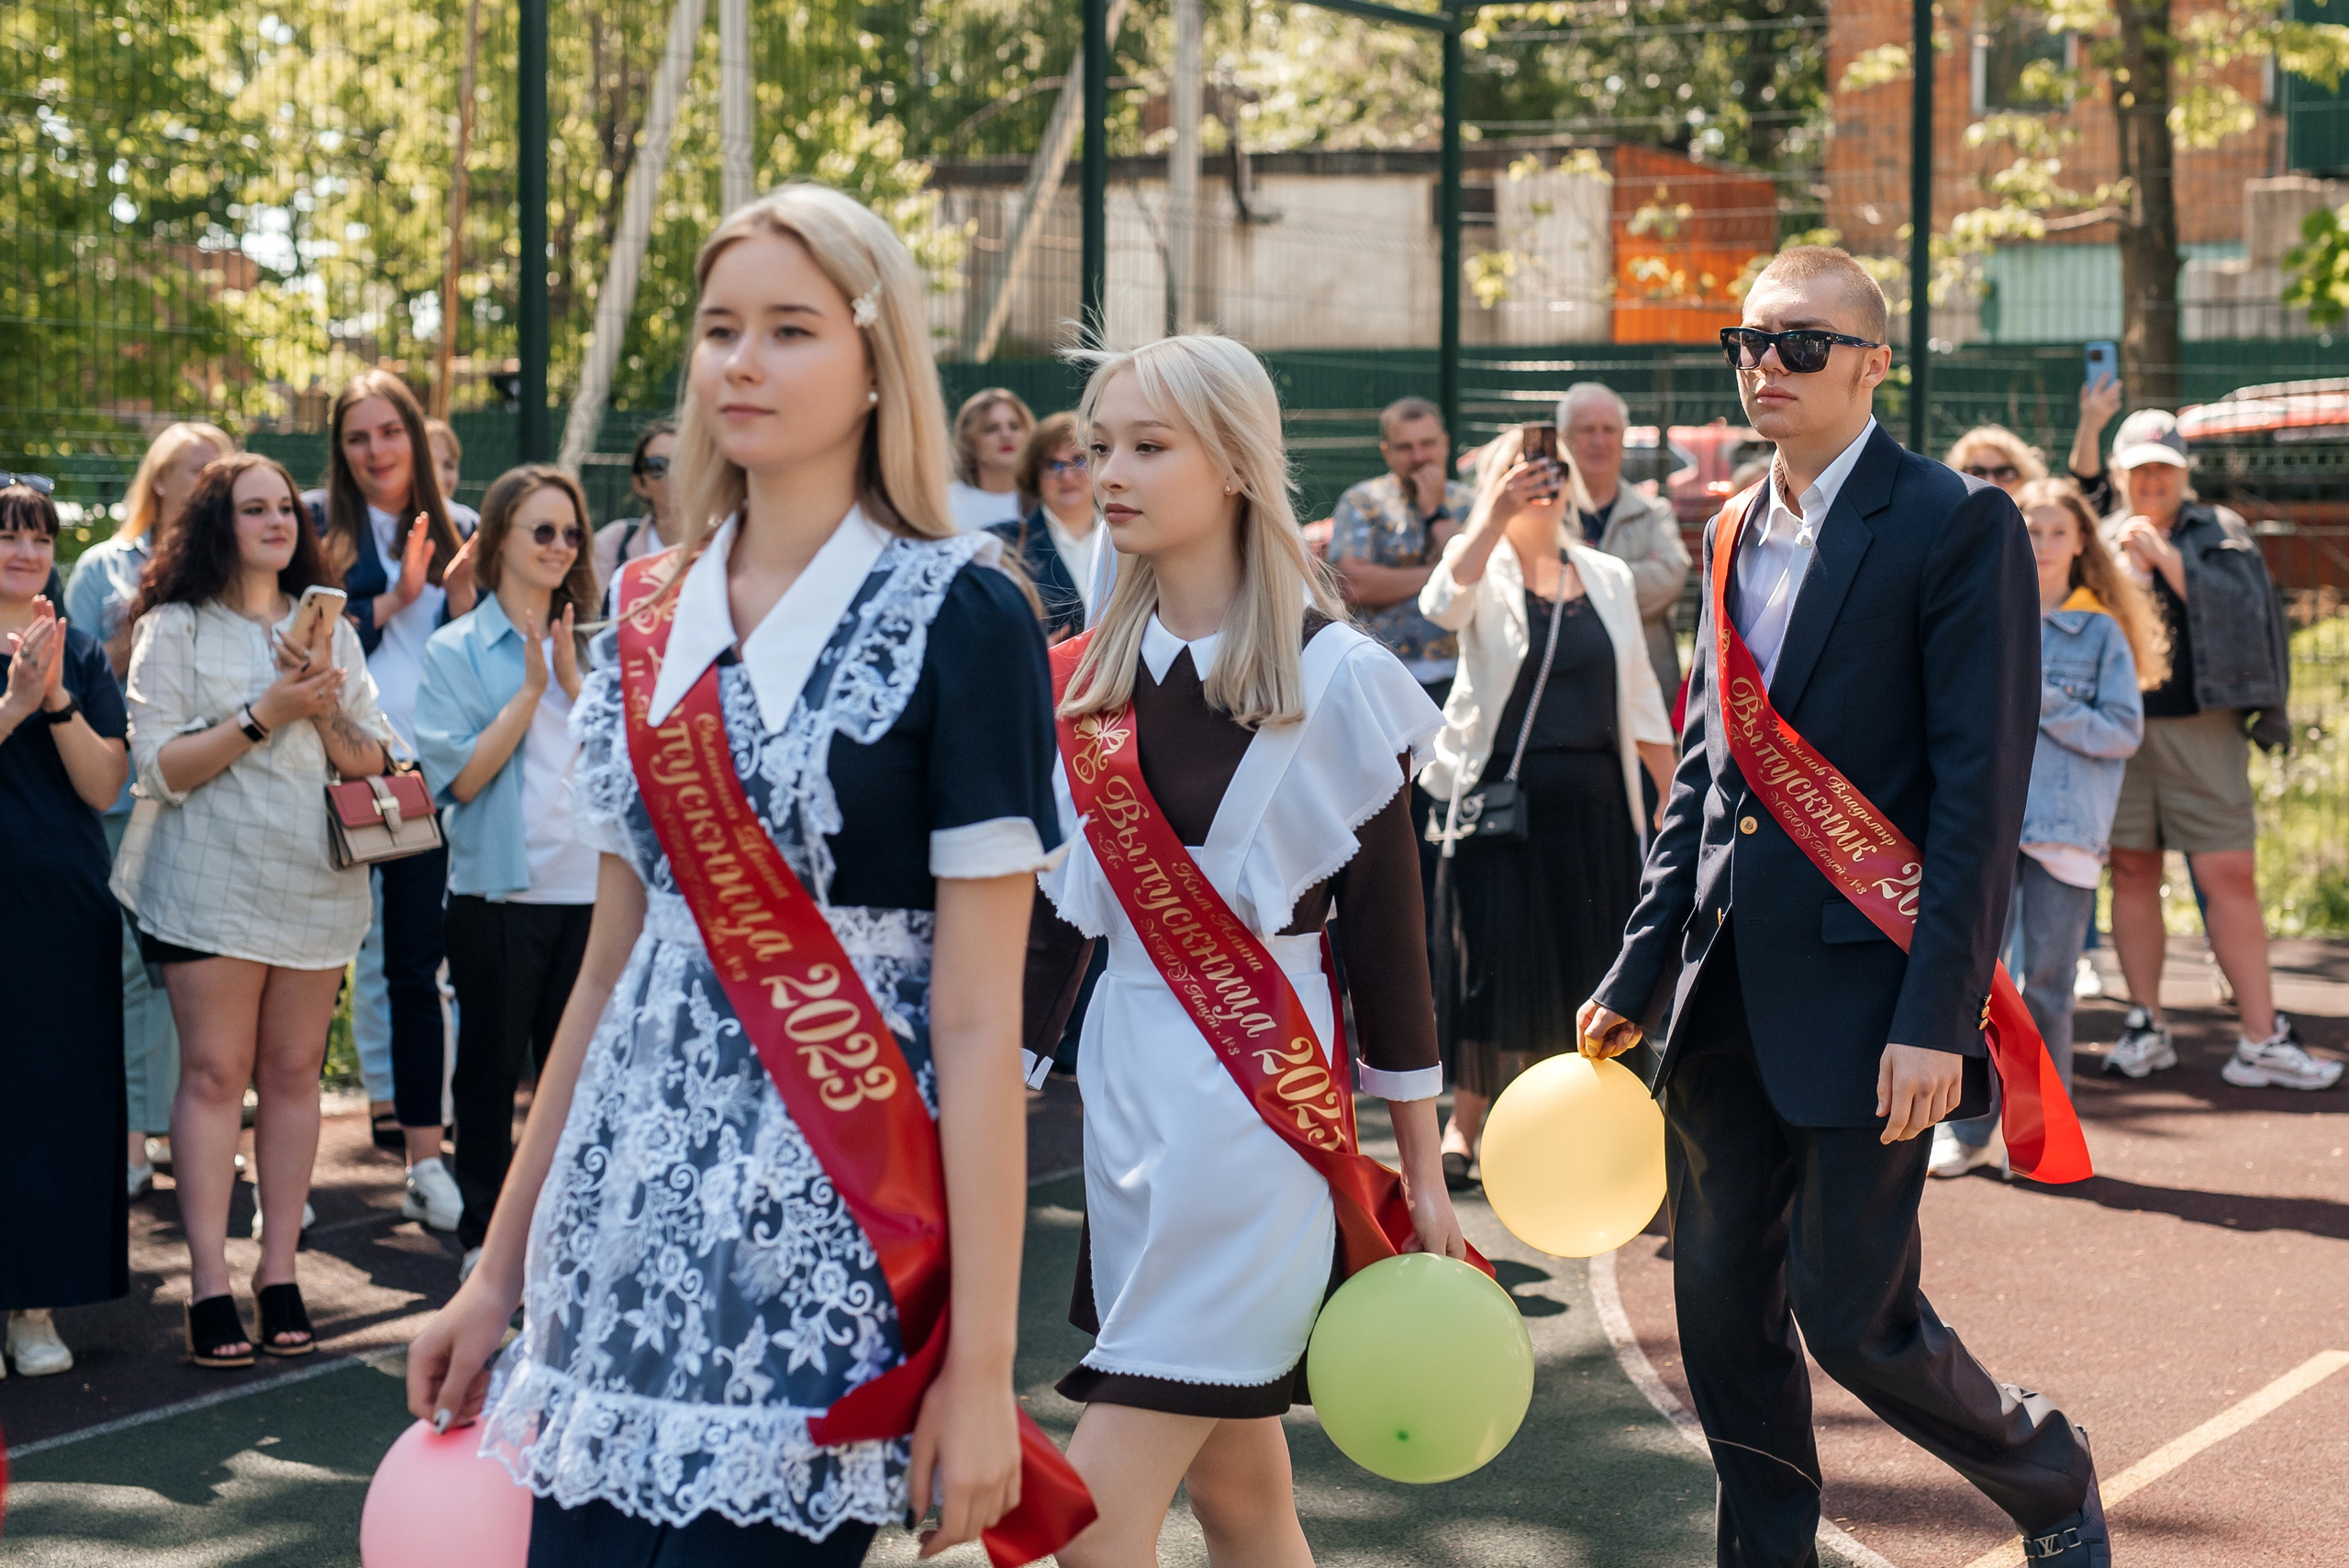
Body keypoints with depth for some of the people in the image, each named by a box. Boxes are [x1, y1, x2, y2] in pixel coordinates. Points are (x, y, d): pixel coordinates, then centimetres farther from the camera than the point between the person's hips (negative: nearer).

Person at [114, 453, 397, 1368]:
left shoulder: (330, 629, 15)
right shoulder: (174, 629, 3)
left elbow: (373, 763, 10)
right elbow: (159, 767, -8)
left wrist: (325, 709, -9)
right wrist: (264, 716, -15)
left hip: (319, 881, 4)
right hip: (212, 882, -4)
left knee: (293, 1071, 3)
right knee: (215, 1073, -6)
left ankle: (280, 1275, 8)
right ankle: (210, 1286, -5)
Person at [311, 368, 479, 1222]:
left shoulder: (456, 528, 10)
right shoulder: (315, 523, 2)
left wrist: (463, 596, -9)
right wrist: (393, 602, -14)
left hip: (424, 769, 2)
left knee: (416, 961, 5)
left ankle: (424, 1153, 9)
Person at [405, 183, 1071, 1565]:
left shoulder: (958, 615, -7)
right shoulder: (653, 615, 10)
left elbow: (978, 1019, -11)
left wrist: (981, 1365, -14)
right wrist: (500, 1267, 16)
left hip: (829, 1231, -6)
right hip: (627, 1218, 6)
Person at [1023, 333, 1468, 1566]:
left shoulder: (1331, 677, -7)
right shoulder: (1087, 678, 8)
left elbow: (1386, 929, -5)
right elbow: (1052, 911, 12)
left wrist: (1421, 1173, -2)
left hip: (1256, 1092, -6)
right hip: (1122, 1080, 6)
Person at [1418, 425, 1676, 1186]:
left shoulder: (1608, 579, 12)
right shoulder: (1486, 567, 0)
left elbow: (1641, 701, 15)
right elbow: (1445, 606, -26)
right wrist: (1496, 514, -33)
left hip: (1595, 795, 4)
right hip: (1501, 789, -4)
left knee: (1589, 958, 5)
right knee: (1495, 954, -3)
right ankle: (1467, 1120, 9)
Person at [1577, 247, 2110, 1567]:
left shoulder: (1957, 526, -9)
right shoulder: (1737, 534, 13)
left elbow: (1982, 794, -13)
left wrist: (1935, 1017, -18)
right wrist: (1638, 977, 13)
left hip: (1861, 992, -7)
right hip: (1727, 999, 7)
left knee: (1855, 1318, -3)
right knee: (1723, 1311, 10)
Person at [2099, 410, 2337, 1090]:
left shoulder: (2219, 532, 9)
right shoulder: (2102, 541, 14)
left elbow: (2241, 608, -8)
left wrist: (2167, 557, -11)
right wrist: (2129, 563, -4)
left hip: (2201, 725, -2)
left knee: (2229, 875, -6)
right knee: (2132, 871, 5)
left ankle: (2262, 1041, -4)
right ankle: (2146, 1028, 14)